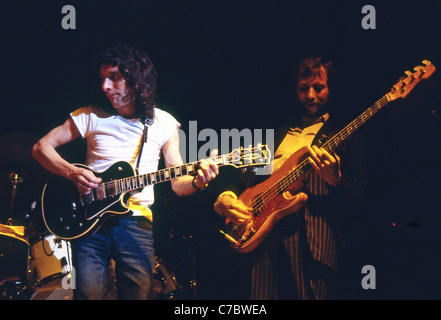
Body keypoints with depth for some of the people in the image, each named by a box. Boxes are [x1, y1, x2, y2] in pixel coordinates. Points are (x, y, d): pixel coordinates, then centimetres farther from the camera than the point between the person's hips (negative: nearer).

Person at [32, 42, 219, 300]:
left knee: (138, 293, -5)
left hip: (136, 220, 0)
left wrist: (197, 181, -17)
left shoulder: (163, 123, 8)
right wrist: (72, 172, -10)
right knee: (88, 293, -9)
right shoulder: (91, 116, 5)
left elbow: (178, 183, 6)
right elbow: (41, 147, 7)